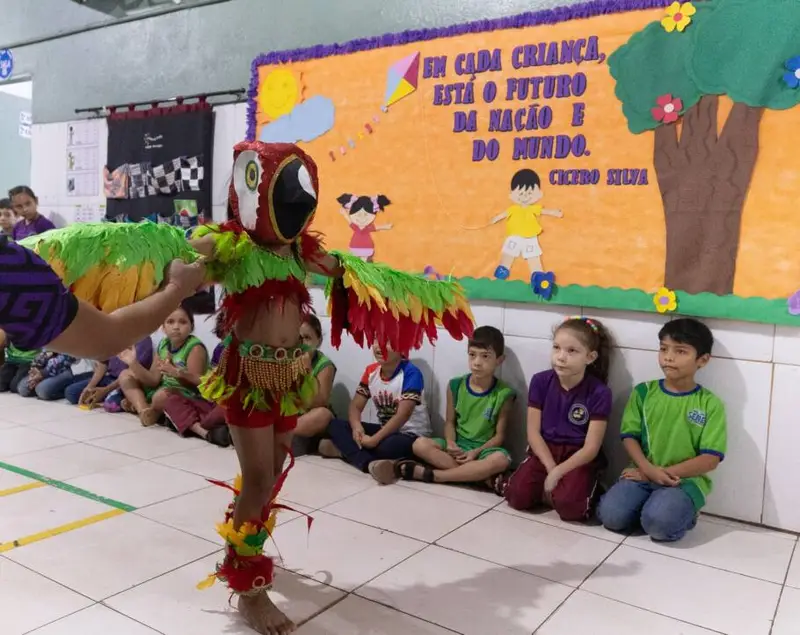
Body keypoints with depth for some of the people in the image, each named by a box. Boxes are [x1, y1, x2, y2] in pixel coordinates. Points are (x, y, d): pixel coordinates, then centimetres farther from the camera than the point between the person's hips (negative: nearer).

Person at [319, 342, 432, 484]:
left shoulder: (411, 373, -20)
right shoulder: (371, 371, 2)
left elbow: (403, 415, -26)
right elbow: (355, 406, 1)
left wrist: (374, 440, -31)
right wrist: (357, 427, -22)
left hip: (411, 435, -7)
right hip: (384, 429, 7)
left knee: (387, 447, -40)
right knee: (335, 425, -8)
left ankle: (346, 449, -14)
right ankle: (371, 463, -29)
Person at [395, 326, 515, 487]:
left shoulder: (503, 394, -7)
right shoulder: (456, 386, 0)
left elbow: (500, 435, -6)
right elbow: (450, 421, 5)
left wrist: (476, 452, -21)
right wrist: (450, 443, -16)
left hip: (484, 448, -2)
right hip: (457, 445, 2)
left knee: (501, 459, -37)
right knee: (420, 444, -24)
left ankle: (429, 474, -29)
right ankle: (481, 475, -28)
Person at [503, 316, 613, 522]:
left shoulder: (599, 393, -13)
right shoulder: (540, 382, -4)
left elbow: (591, 448, -13)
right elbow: (533, 432, -4)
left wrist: (557, 473, -20)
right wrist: (551, 469, -15)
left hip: (579, 458, -3)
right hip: (544, 452, 3)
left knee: (569, 505, -29)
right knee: (518, 496, -20)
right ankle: (550, 488, 8)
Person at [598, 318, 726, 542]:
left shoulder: (710, 404, -3)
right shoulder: (643, 392, 4)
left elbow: (710, 459, -8)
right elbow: (630, 436, 2)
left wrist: (666, 473, -13)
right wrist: (649, 470, -16)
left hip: (686, 480, -2)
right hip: (644, 475, 3)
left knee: (658, 523, -30)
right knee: (611, 515, -22)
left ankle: (683, 513, 2)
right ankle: (650, 506, 6)